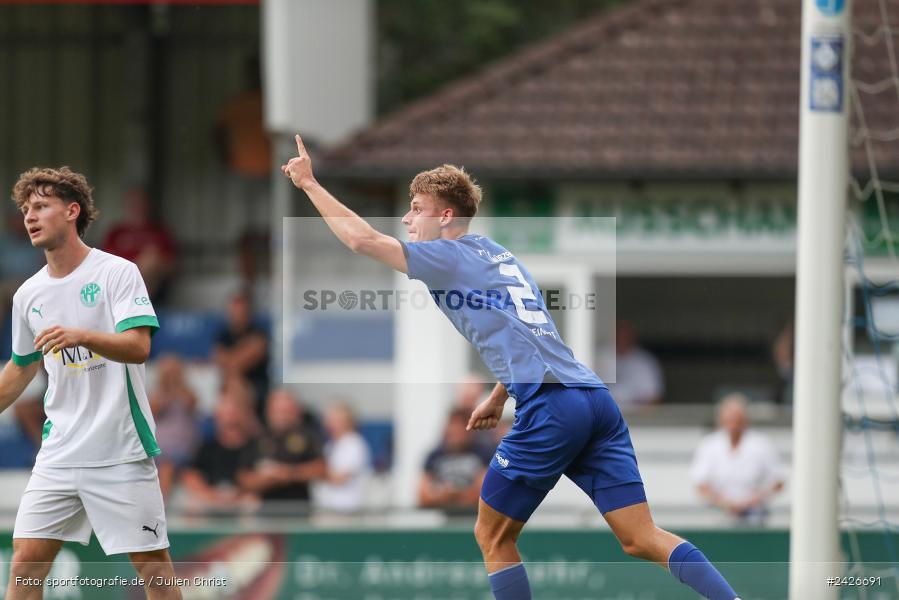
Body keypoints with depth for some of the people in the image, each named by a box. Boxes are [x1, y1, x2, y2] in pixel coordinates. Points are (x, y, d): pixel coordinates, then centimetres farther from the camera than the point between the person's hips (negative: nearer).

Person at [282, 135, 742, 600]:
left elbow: (362, 239, -2)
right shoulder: (500, 257, 27)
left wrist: (309, 183, 9)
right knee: (642, 539, 0)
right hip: (597, 400, 7)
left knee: (492, 536, 10)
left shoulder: (450, 257, 4)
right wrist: (498, 397, 46)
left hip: (551, 406, -7)